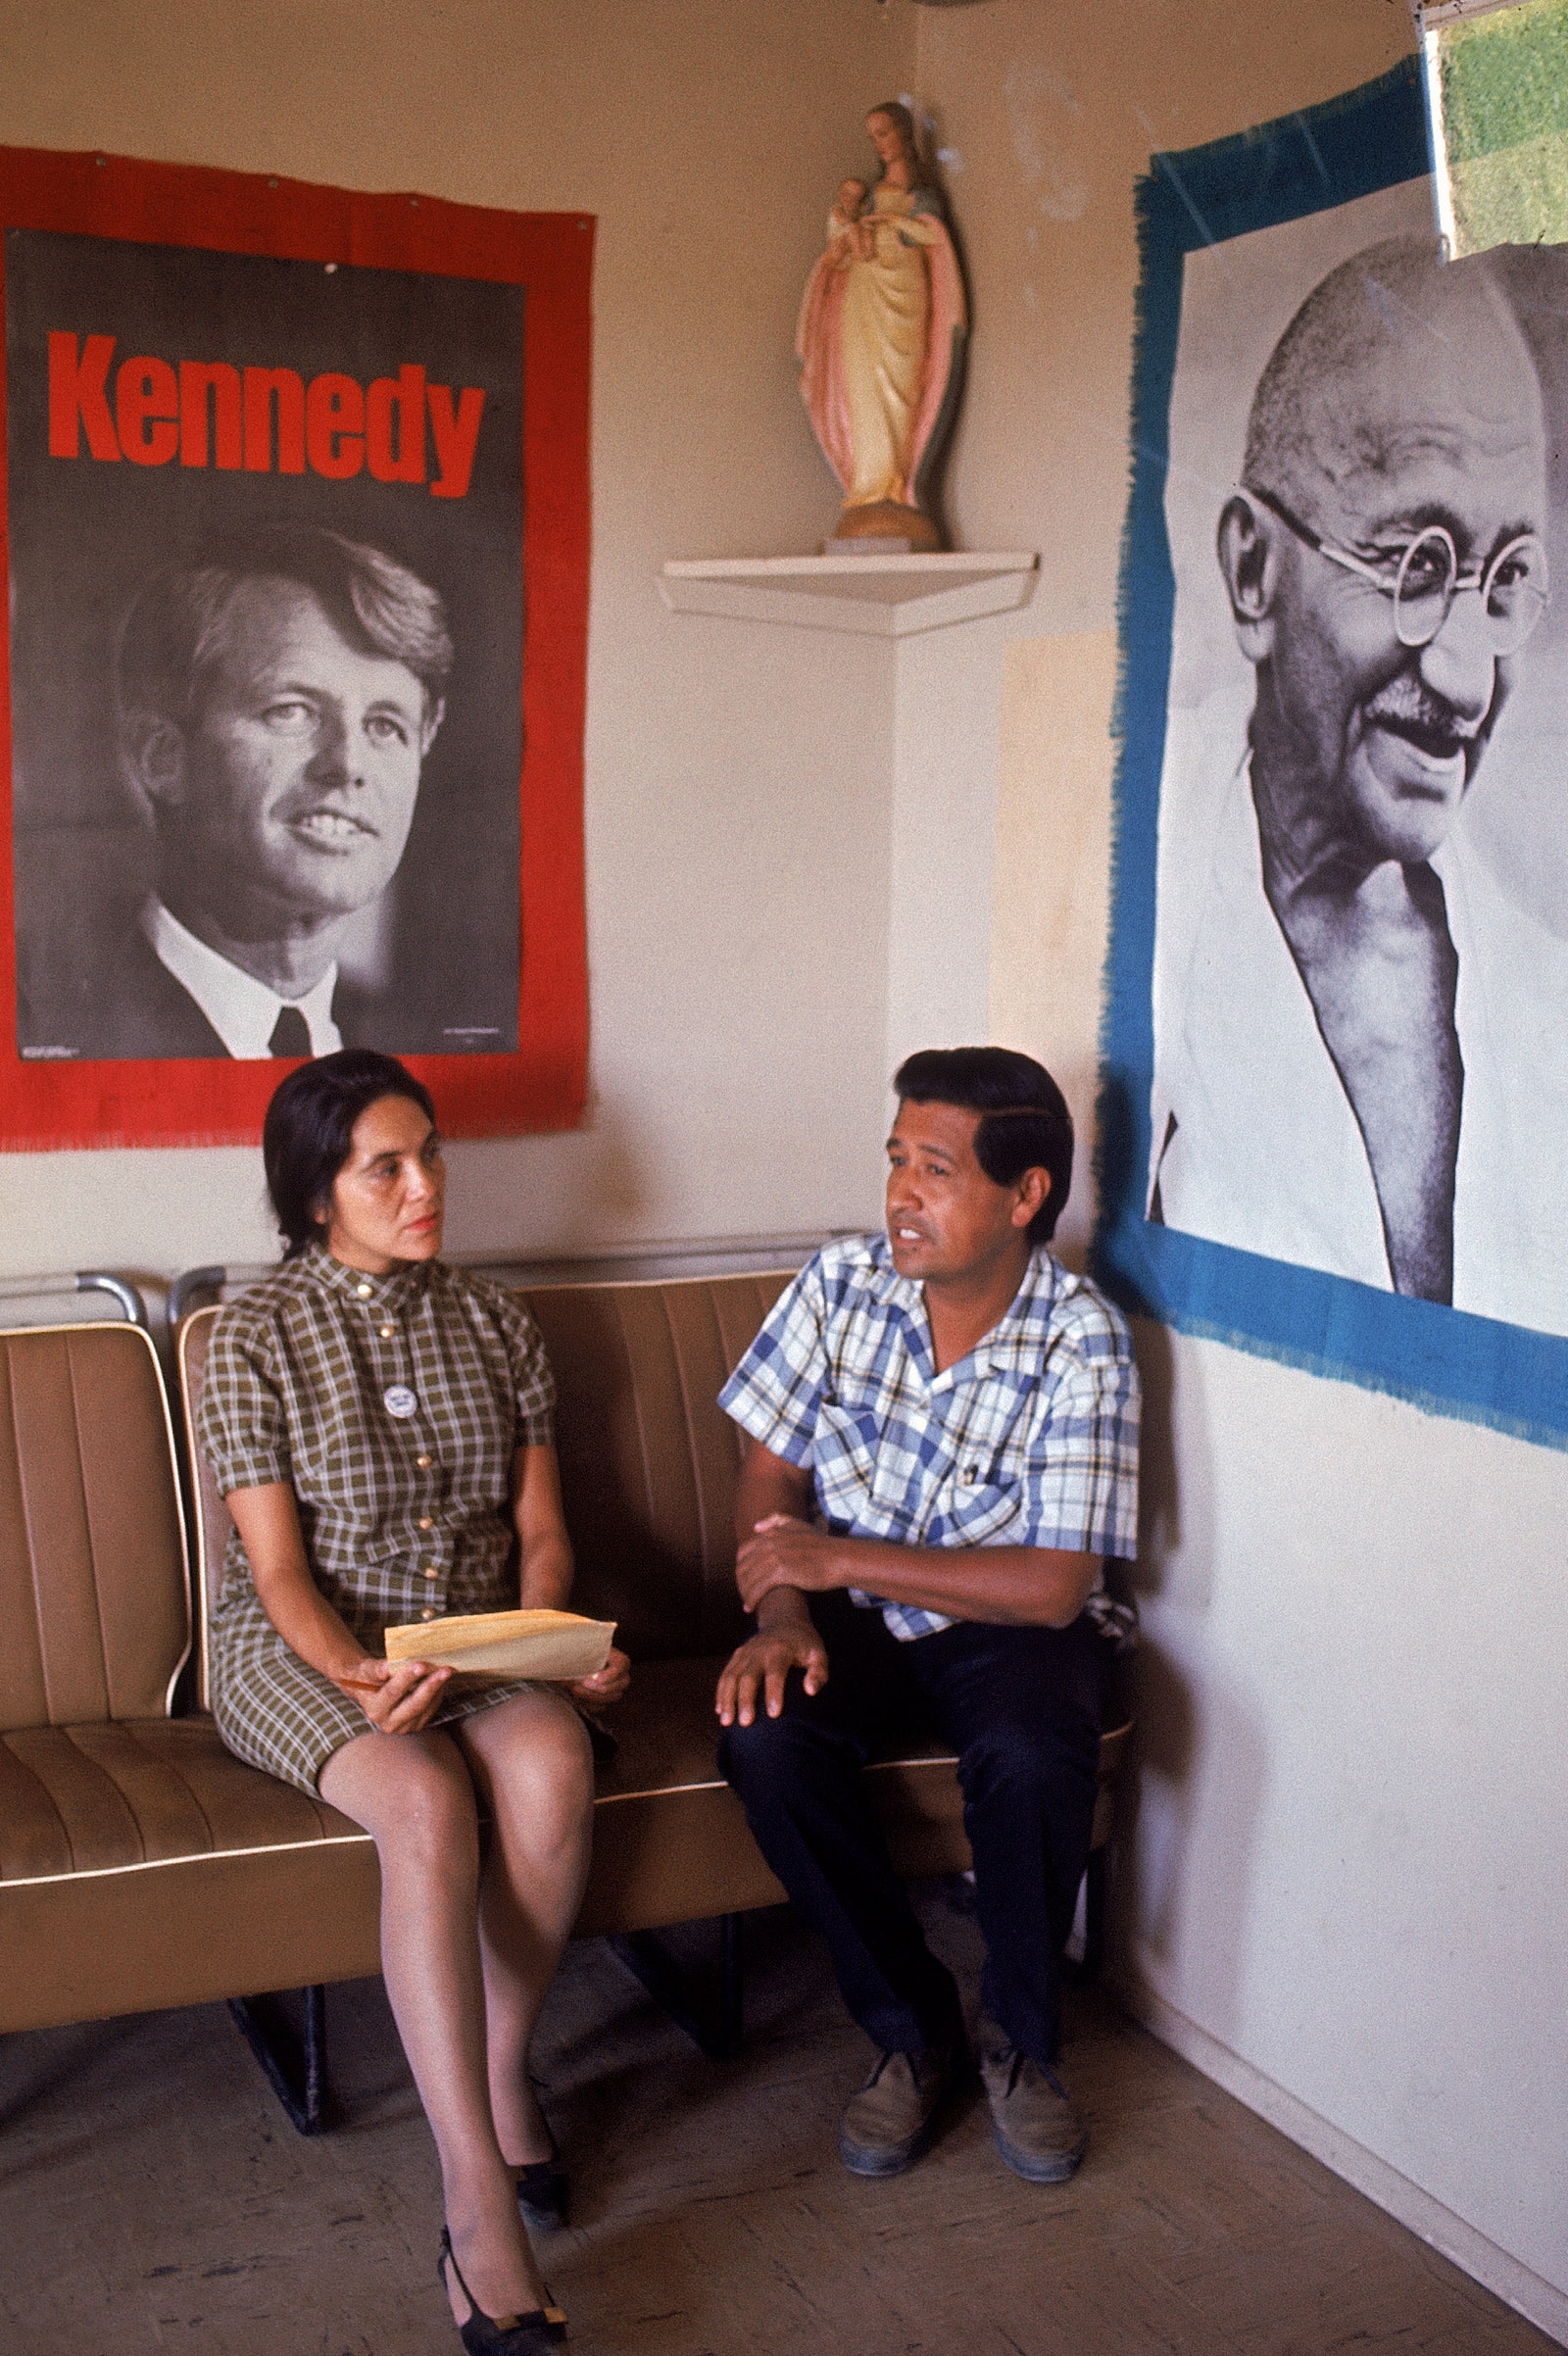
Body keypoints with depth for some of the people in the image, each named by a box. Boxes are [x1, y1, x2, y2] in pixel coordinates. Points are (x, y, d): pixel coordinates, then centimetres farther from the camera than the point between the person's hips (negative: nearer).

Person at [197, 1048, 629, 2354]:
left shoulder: (494, 1321, 7)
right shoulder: (258, 1337, -5)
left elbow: (540, 1529, 8)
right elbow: (278, 1568, -9)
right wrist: (357, 1677, -28)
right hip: (305, 1649, -3)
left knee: (554, 1761, -31)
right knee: (427, 1804, -34)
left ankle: (502, 2066, -8)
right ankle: (478, 2199, -33)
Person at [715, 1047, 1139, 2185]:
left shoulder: (1084, 1340, -17)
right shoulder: (844, 1281, -6)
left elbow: (1053, 1585, -21)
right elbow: (769, 1472, 0)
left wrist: (839, 1559, -23)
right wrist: (781, 1614, -19)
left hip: (1007, 1624, -3)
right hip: (852, 1617, 3)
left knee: (1033, 1756, -34)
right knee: (766, 1737, -27)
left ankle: (1024, 2040, -4)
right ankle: (912, 2027, -5)